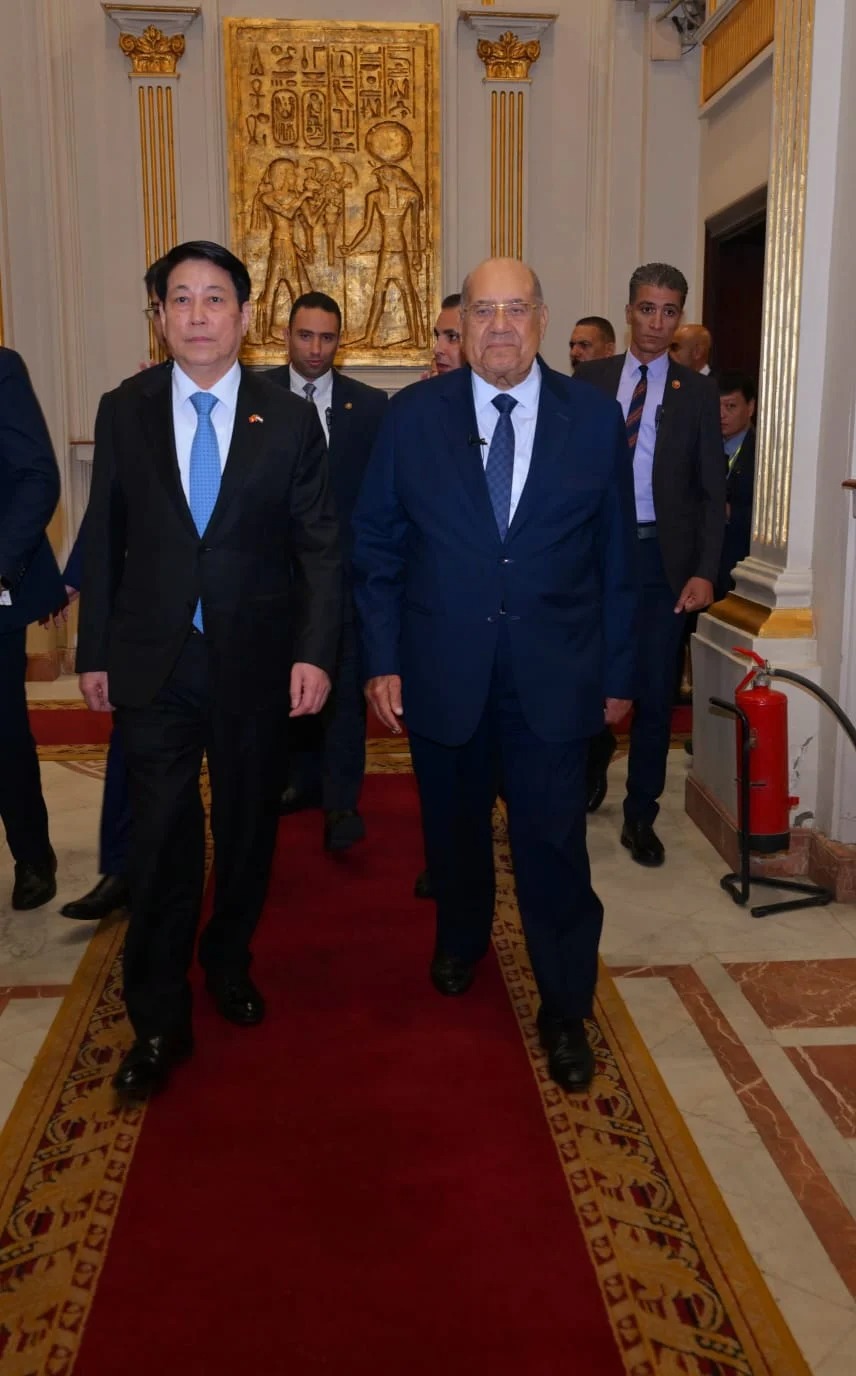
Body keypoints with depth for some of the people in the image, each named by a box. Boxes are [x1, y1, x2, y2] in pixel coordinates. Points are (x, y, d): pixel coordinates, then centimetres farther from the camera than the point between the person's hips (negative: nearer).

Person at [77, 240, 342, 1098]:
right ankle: (159, 1022, 14)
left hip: (254, 661, 1)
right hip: (153, 663, 0)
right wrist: (94, 651, 3)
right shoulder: (123, 412, 2)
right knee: (161, 842, 1)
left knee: (247, 827, 14)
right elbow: (104, 539, 5)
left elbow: (319, 547, -1)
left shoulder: (289, 420, -1)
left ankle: (229, 964, 38)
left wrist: (315, 653, -10)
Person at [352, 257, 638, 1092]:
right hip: (443, 671, 1)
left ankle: (565, 1009, 19)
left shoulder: (595, 419, -1)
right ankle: (459, 942, 46)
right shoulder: (413, 415, -1)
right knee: (454, 827, 18)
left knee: (553, 843, 1)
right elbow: (376, 545, 1)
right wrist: (382, 660, -3)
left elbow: (616, 556, 3)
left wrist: (618, 672, 4)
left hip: (554, 678, -1)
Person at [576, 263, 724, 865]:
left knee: (655, 692, 4)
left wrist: (704, 571, -9)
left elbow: (713, 489, 1)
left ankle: (640, 815, 18)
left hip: (662, 554, 0)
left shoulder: (697, 392, 4)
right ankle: (595, 757, 38)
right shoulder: (590, 379, 6)